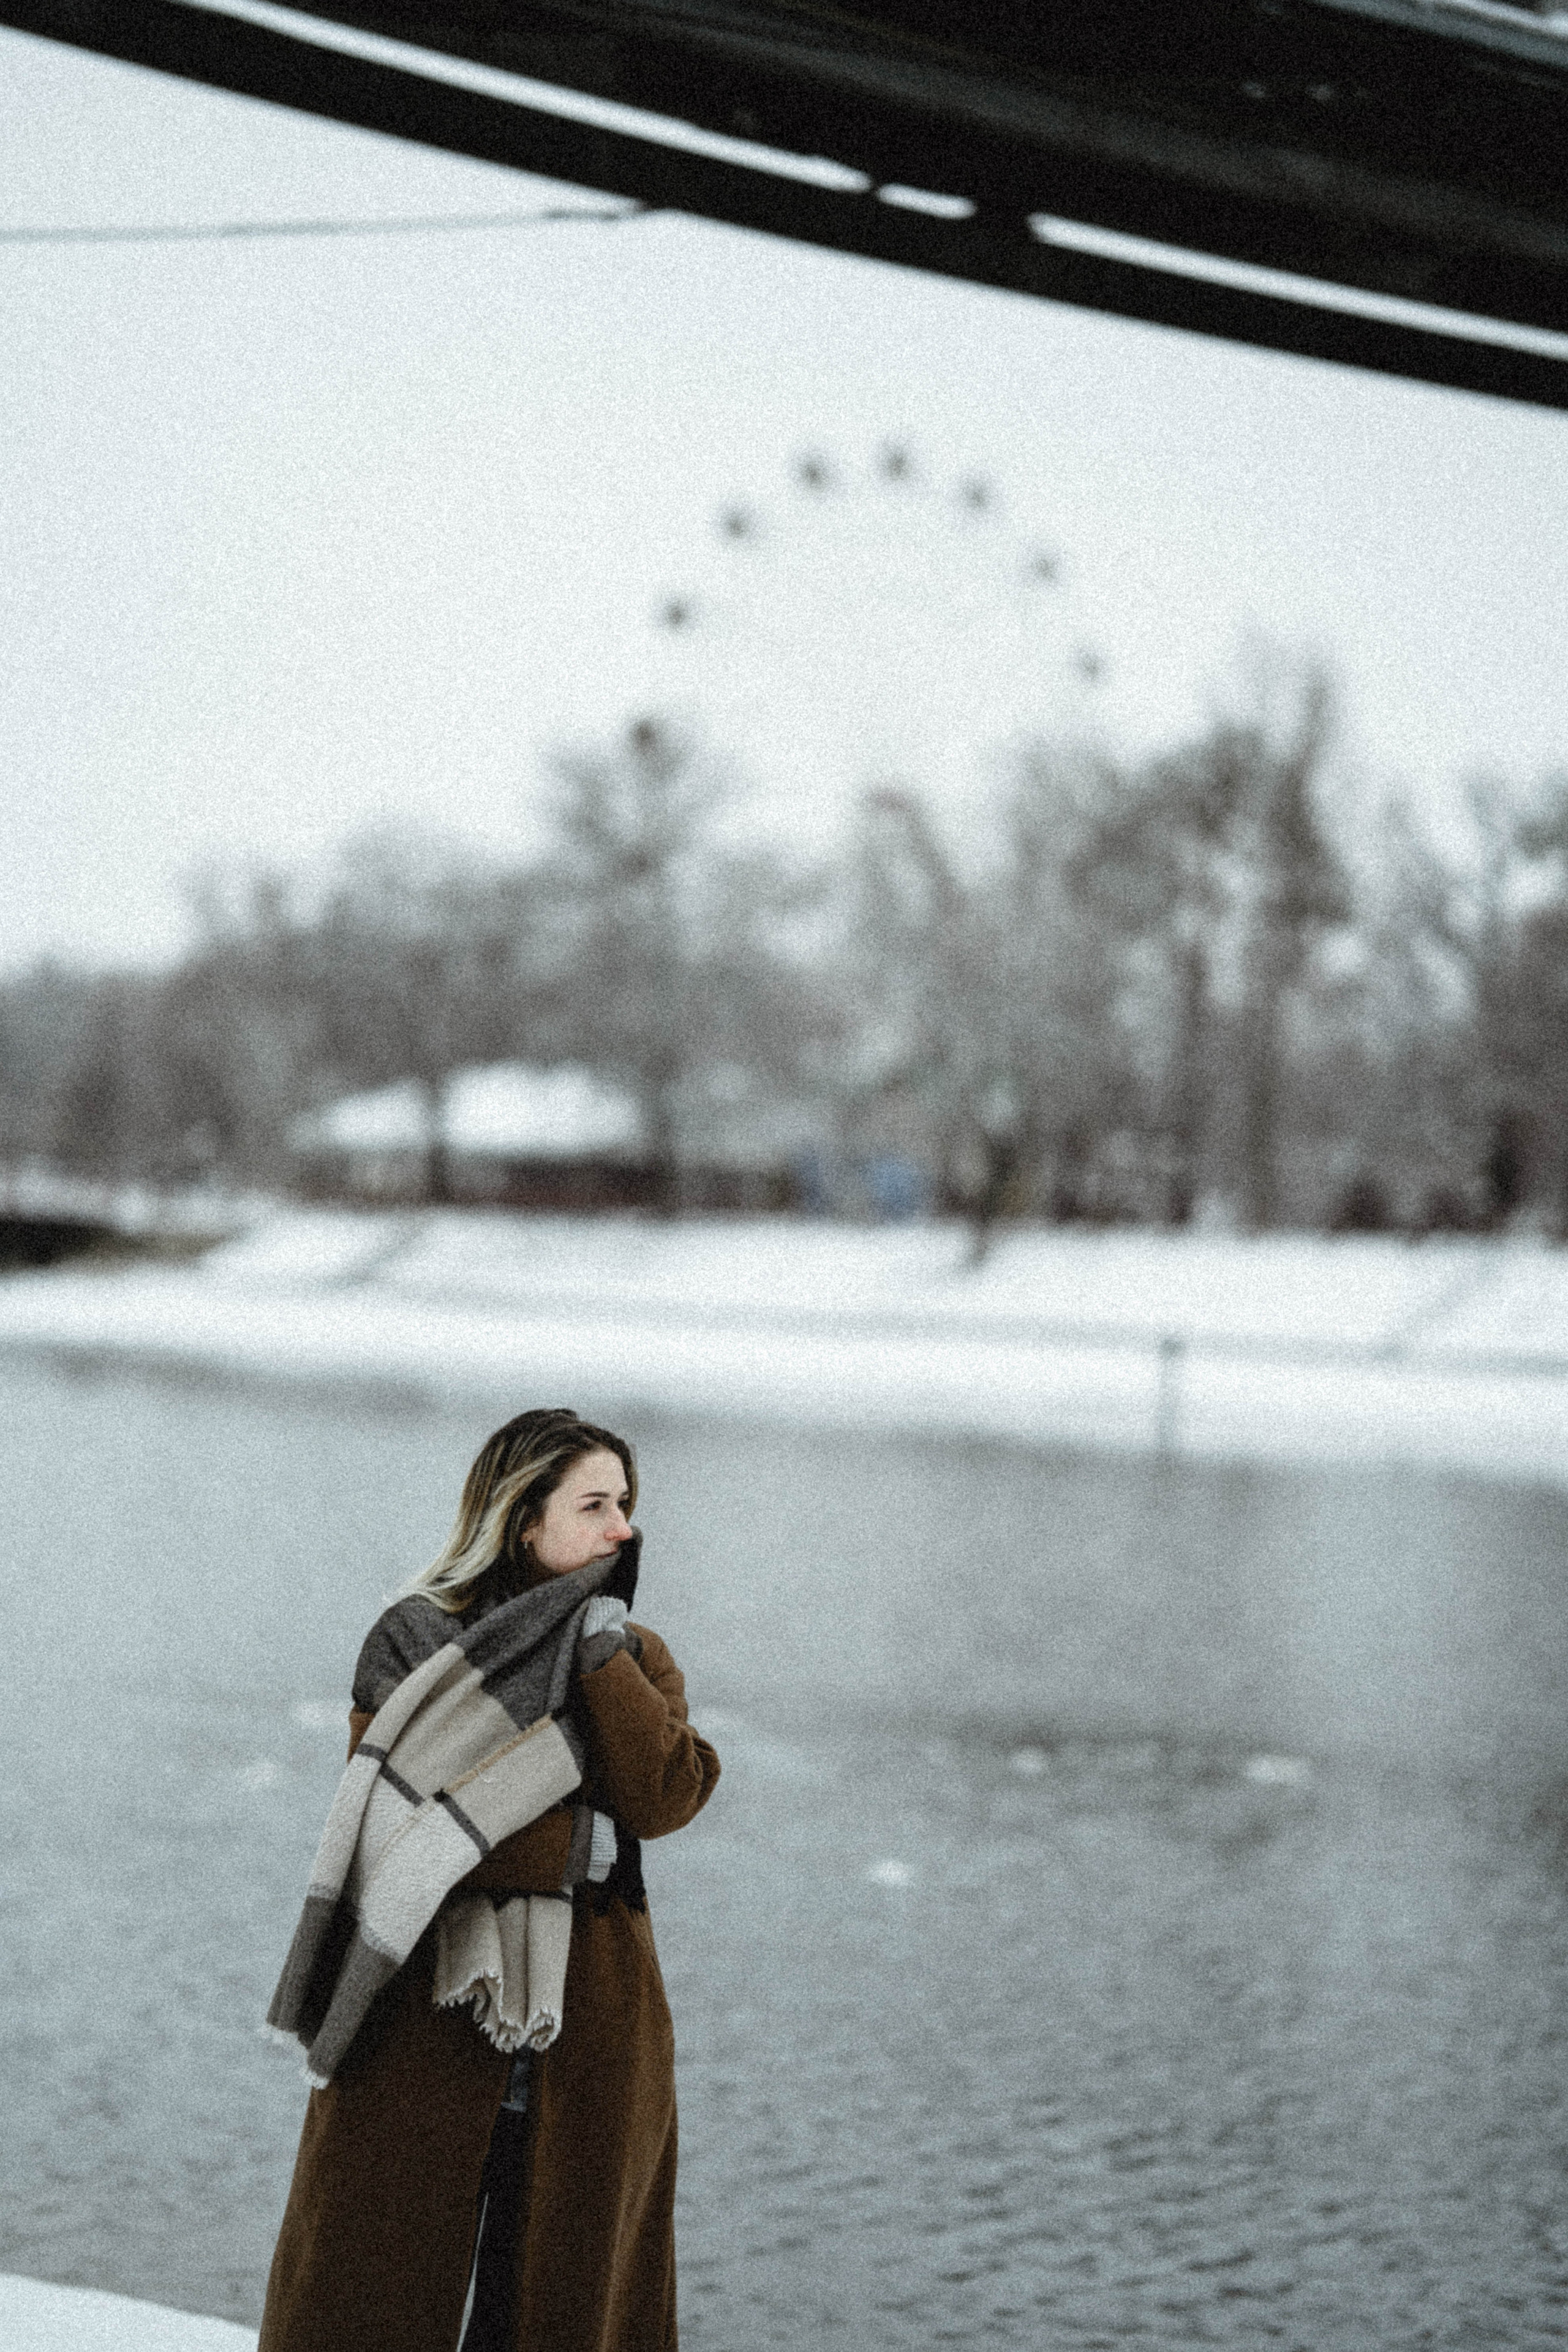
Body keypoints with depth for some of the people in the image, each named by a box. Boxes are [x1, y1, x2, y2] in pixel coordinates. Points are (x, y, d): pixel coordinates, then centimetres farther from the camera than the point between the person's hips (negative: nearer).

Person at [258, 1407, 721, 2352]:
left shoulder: (638, 1659, 11)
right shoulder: (417, 1640, -1)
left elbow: (663, 1797, -8)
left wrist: (600, 1651, -12)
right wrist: (574, 1845, -13)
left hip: (592, 2026, 4)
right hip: (431, 2009, -3)